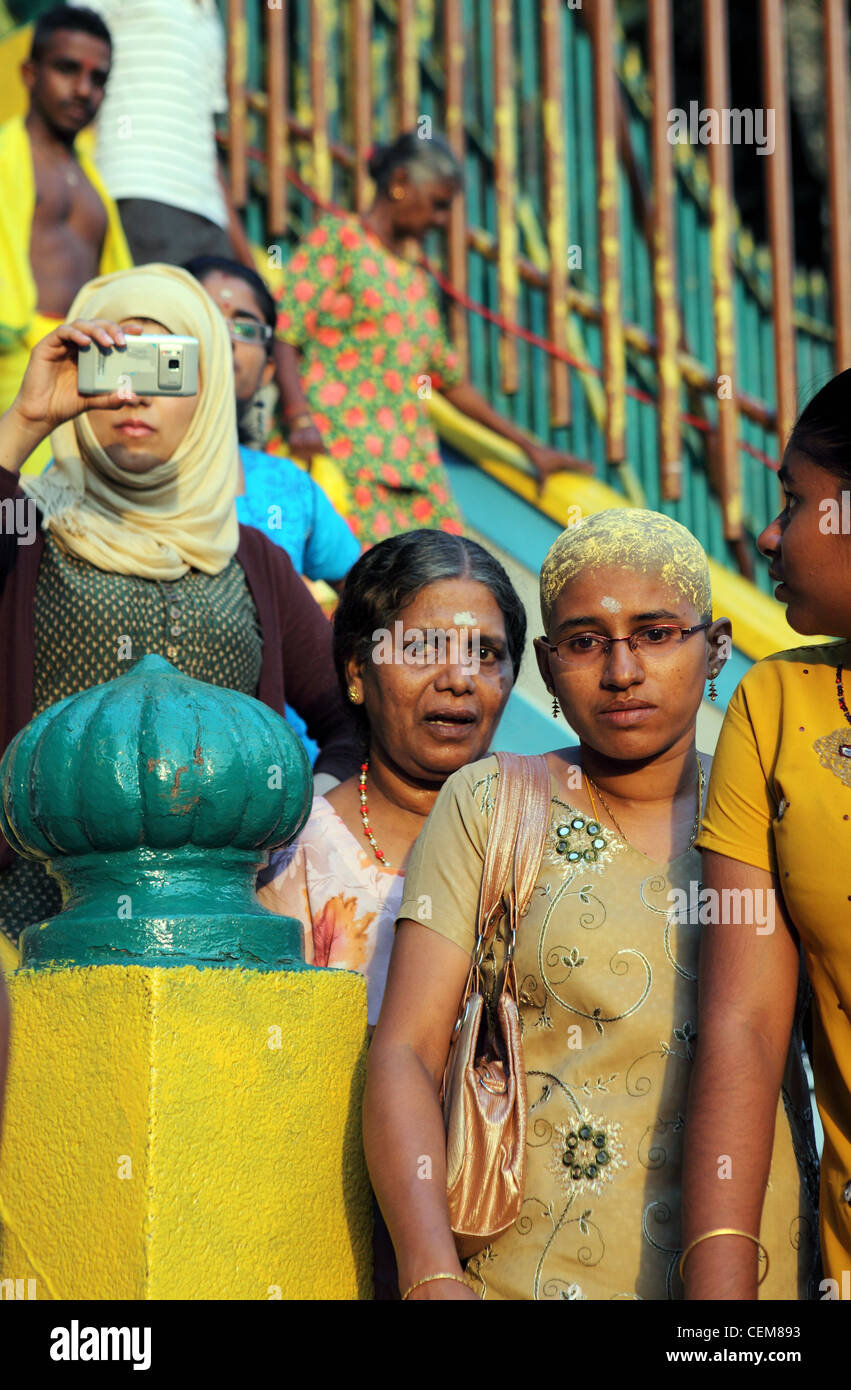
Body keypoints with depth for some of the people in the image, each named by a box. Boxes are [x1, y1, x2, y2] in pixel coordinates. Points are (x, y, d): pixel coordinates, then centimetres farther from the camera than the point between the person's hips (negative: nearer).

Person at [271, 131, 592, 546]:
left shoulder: (414, 280, 27)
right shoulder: (337, 238, 6)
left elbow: (449, 378, 31)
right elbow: (283, 336, -5)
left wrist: (530, 445, 31)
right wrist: (300, 420, -21)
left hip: (409, 464, 7)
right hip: (336, 449, -7)